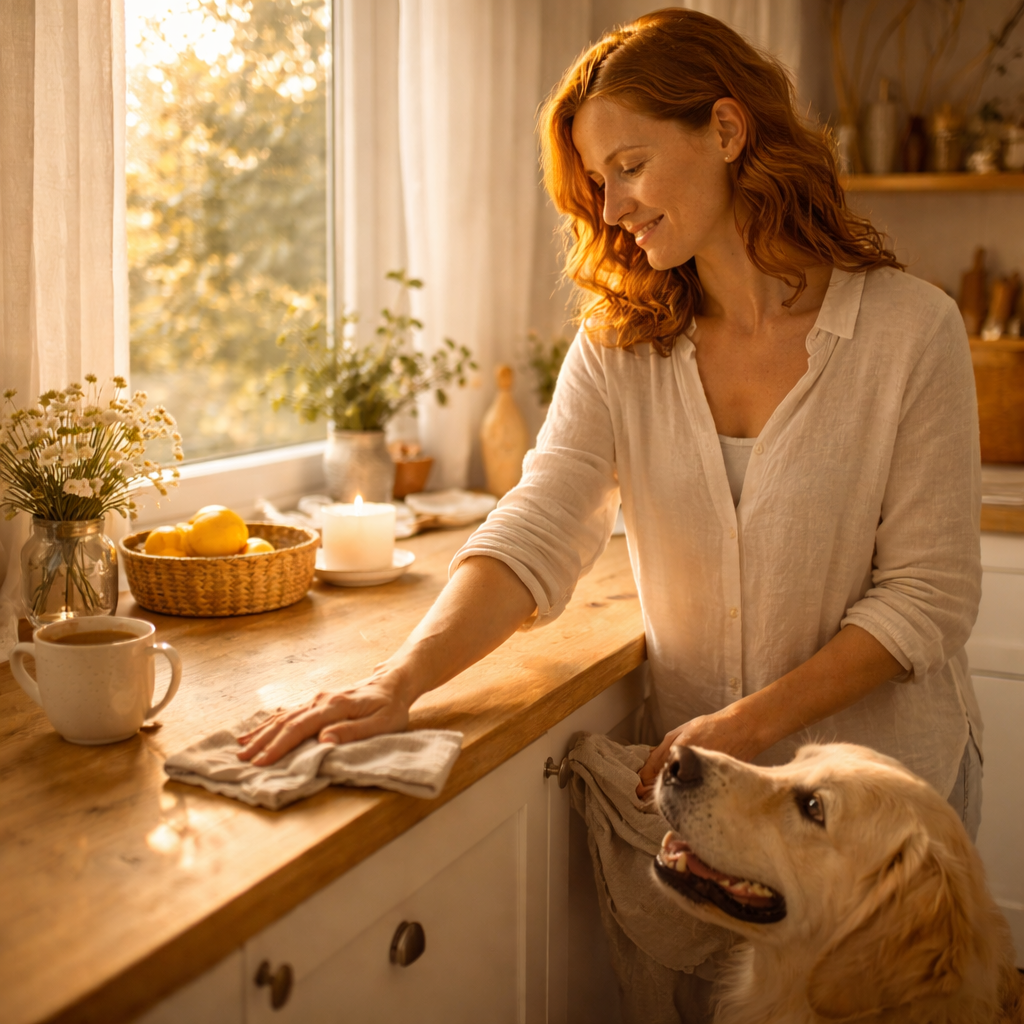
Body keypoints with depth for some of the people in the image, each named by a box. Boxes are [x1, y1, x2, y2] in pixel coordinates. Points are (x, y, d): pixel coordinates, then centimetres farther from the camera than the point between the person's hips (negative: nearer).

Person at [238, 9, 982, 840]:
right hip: (692, 775, 3)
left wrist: (752, 722, -19)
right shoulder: (619, 345, -3)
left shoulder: (911, 331, -12)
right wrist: (399, 683, -32)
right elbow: (536, 534, -16)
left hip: (885, 774, -2)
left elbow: (928, 594, -12)